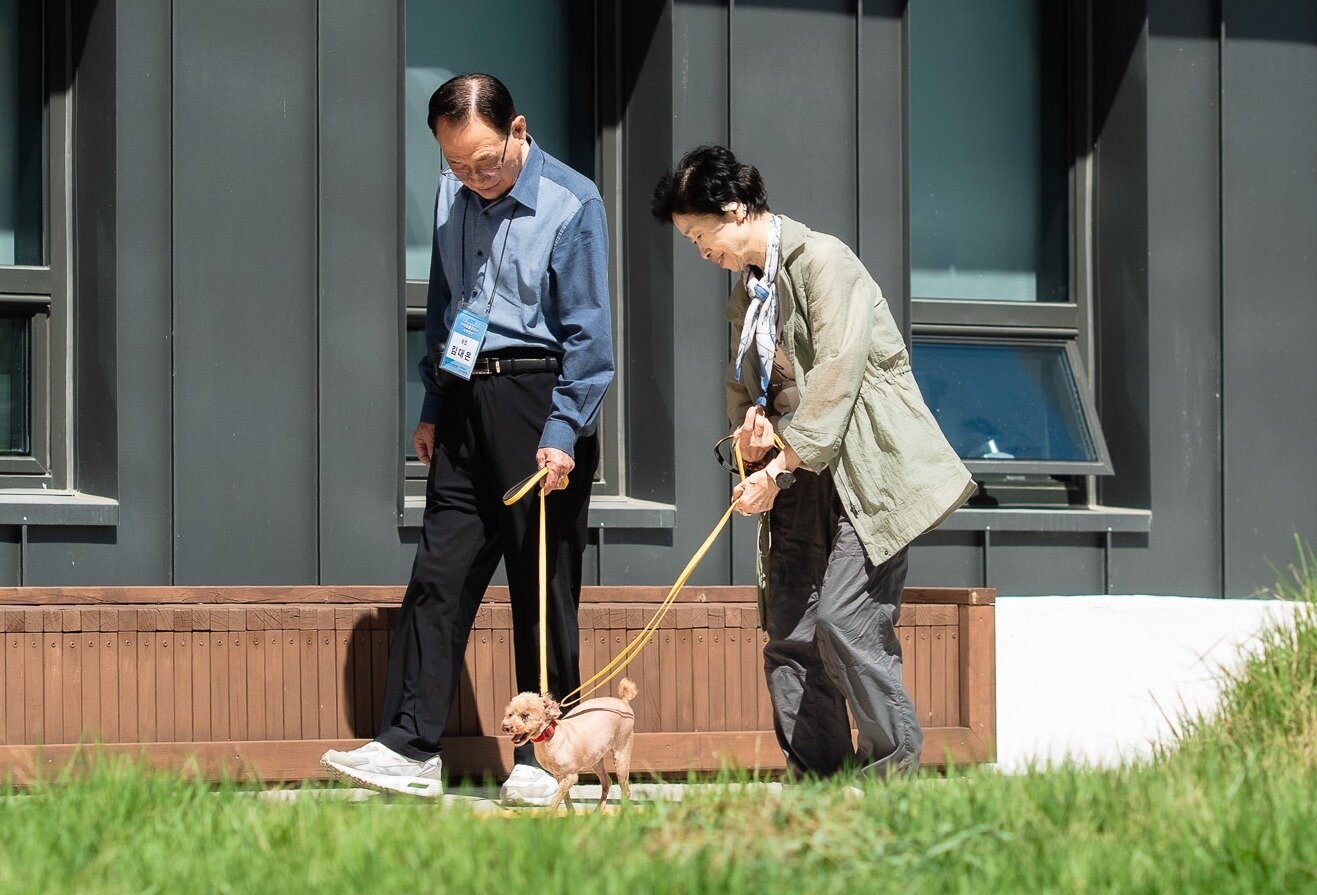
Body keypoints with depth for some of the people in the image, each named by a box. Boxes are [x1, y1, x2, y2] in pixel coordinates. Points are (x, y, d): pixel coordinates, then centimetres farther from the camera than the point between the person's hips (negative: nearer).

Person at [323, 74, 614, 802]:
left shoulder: (572, 204, -8)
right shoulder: (452, 196, 11)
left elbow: (588, 333, -10)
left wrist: (562, 433, -16)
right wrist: (433, 409, 17)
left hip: (538, 398, -6)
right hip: (465, 406, 6)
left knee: (542, 587, -1)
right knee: (438, 573, 1)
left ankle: (541, 759, 5)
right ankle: (410, 747, 0)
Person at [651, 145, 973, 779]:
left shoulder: (823, 260, -10)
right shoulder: (746, 292, 17)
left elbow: (835, 375, -18)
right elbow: (744, 383, 27)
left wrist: (780, 466, -18)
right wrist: (750, 425, 2)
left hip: (868, 471, -8)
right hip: (801, 483, 8)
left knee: (843, 620, -18)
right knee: (788, 637, 0)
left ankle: (896, 769, -5)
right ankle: (813, 781, 5)